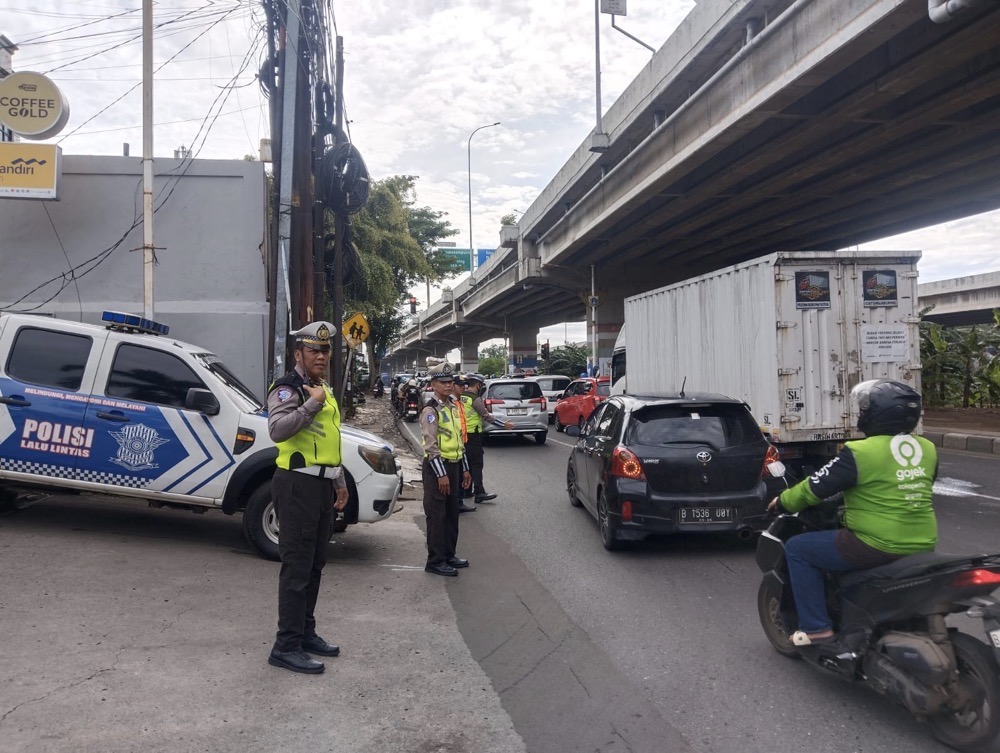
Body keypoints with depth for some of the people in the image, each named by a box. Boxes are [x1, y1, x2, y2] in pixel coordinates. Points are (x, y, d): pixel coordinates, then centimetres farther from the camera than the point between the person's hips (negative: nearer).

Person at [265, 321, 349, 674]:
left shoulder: (323, 391, 19)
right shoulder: (288, 388, -10)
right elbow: (277, 430, -29)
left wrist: (339, 481, 24)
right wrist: (311, 404, -27)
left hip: (322, 486, 9)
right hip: (298, 485, -9)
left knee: (314, 565, 15)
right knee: (297, 566, -6)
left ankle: (305, 632, 27)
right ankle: (286, 646, 1)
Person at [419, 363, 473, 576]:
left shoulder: (453, 408, 14)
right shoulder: (431, 410, -13)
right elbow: (431, 446, -18)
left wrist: (465, 469, 17)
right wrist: (441, 474, -21)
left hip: (454, 466, 9)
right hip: (436, 467, -8)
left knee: (452, 514, 15)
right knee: (437, 516, -2)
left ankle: (449, 555, 27)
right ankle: (435, 561, 6)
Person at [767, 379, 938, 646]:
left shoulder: (860, 453, -15)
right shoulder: (927, 449, 5)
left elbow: (815, 487, -9)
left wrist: (782, 502, 9)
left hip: (877, 547, -8)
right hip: (923, 547, 8)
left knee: (797, 548, 6)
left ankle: (816, 627, 7)